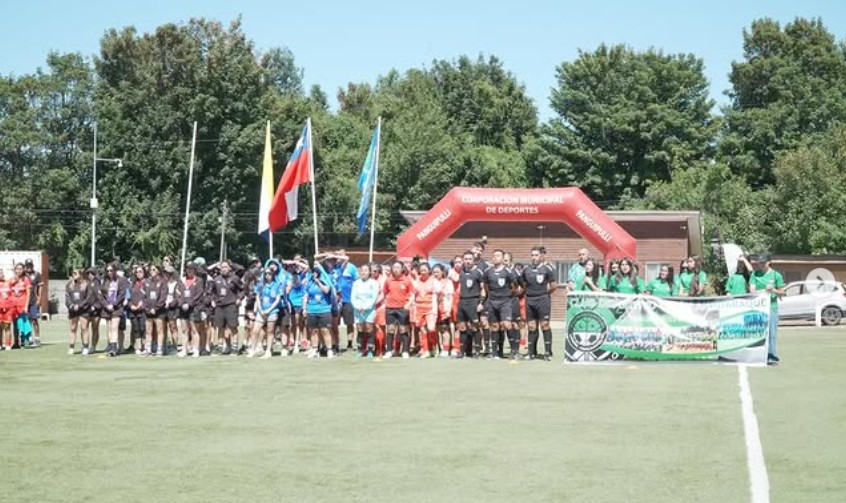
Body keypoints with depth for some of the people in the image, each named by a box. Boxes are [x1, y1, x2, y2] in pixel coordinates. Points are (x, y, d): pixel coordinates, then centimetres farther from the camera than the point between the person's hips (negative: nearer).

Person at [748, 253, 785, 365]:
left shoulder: (776, 275, 3)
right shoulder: (755, 274, 7)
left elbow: (782, 292, 7)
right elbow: (752, 290, 0)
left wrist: (773, 290, -14)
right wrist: (765, 290, -16)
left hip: (772, 306, -2)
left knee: (771, 332, -5)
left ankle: (772, 357, -3)